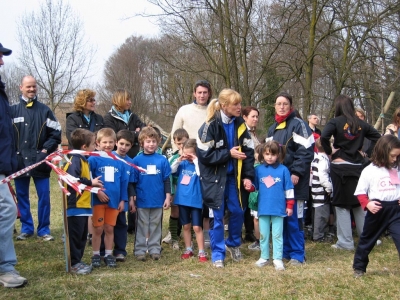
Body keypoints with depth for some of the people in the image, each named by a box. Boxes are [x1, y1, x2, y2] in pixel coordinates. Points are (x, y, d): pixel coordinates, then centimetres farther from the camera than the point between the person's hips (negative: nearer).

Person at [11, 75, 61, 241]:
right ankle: (26, 228, 20)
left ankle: (44, 229, 11)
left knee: (44, 196, 1)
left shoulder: (45, 110, 5)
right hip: (20, 161, 1)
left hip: (40, 161, 0)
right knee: (22, 197, 8)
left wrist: (46, 149, -7)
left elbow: (56, 133, 4)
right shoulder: (13, 110, 4)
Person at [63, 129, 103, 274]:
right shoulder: (75, 160, -15)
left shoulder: (83, 160, 16)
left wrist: (93, 183, 3)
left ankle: (78, 261, 25)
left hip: (84, 205, 10)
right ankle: (73, 264, 5)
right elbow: (73, 178, -30)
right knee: (75, 236, -2)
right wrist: (91, 183, -20)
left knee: (82, 236, 16)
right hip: (75, 205, -10)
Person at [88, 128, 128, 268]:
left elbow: (124, 181, 8)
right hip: (98, 200, -3)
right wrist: (97, 191, -17)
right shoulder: (93, 159, -6)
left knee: (109, 229, 11)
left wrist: (123, 200, 5)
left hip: (113, 201, 3)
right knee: (98, 229, 5)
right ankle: (96, 255, 17)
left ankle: (109, 255, 21)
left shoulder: (119, 161, 5)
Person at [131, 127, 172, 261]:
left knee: (156, 226, 11)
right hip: (142, 200, -1)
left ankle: (155, 249, 19)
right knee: (142, 227, 8)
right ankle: (140, 250, 15)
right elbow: (132, 182, 1)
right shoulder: (137, 160, -3)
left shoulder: (162, 160, -1)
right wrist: (131, 199, 0)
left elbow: (167, 180, 4)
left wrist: (168, 197, 1)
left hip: (158, 200, 1)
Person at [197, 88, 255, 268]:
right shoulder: (211, 125, -15)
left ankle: (233, 244, 34)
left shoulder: (240, 124, 0)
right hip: (215, 177, -5)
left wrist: (248, 176, -7)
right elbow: (204, 154, -18)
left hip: (233, 176, 5)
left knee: (238, 211, 10)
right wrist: (228, 153, -19)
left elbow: (248, 151, 1)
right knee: (217, 216, 1)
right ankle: (218, 253, 12)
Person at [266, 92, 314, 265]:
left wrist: (297, 173, -19)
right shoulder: (272, 129, 18)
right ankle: (284, 251, 19)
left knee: (294, 218, -5)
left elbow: (306, 152, -13)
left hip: (294, 179, -7)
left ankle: (297, 254, 4)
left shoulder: (298, 125, -5)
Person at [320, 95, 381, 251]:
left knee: (342, 204, 3)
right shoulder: (361, 124, 5)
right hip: (358, 166, 4)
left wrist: (329, 151, -8)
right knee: (360, 203, 16)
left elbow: (324, 137, -23)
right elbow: (377, 137, 9)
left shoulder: (336, 122, -7)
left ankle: (346, 242, 4)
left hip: (340, 166, -4)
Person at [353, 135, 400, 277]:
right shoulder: (369, 171, -6)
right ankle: (359, 267, 30)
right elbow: (360, 192, -3)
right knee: (367, 239, 13)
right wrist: (367, 203, -18)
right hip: (377, 210, -2)